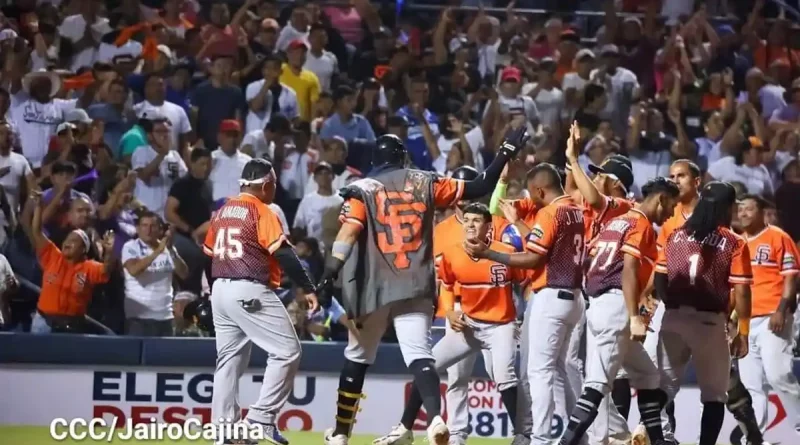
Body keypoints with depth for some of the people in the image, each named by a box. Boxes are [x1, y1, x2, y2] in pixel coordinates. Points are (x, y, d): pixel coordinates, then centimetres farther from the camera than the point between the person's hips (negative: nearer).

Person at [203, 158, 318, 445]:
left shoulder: (222, 212, 15)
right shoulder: (261, 211, -8)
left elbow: (208, 254, 19)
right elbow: (283, 253, -16)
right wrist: (308, 288, -16)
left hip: (220, 290, 9)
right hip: (250, 292, -9)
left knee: (229, 359, 13)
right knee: (287, 351, -6)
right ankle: (262, 418, -12)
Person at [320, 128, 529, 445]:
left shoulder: (363, 190, 0)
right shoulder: (425, 184, 7)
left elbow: (349, 231, -15)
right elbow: (478, 188, 7)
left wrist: (331, 272, -22)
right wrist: (506, 153, 16)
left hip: (373, 288, -1)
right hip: (415, 288, 1)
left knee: (358, 357, 15)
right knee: (418, 354, -9)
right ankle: (435, 418, -35)